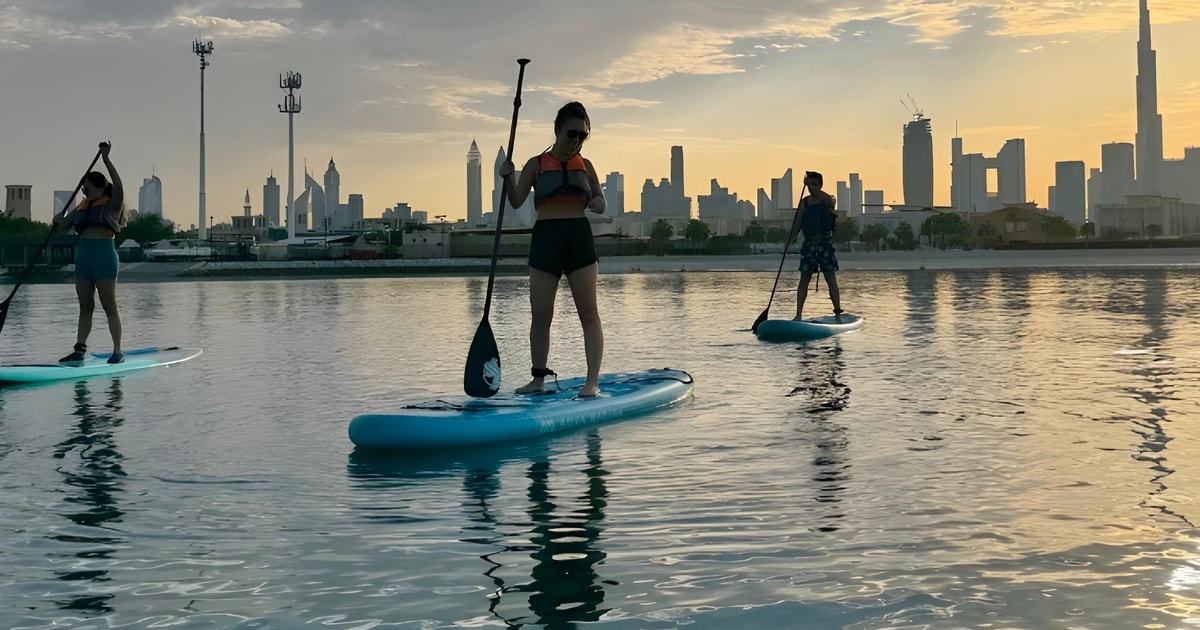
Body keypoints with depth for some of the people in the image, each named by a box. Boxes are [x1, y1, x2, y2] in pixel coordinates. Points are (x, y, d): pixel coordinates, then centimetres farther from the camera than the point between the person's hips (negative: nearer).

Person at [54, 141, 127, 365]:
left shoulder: (112, 205, -3)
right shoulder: (82, 207, 16)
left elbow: (118, 185, -21)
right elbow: (63, 225, 21)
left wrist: (106, 158, -22)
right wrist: (58, 221, 0)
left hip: (104, 256, -7)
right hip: (83, 257, 7)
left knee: (109, 306, -4)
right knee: (85, 306, 9)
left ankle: (117, 352, -1)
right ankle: (79, 349, 11)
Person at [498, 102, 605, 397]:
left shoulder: (585, 166, 11)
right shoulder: (536, 164, 6)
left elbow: (600, 203, 18)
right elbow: (516, 201, 0)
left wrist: (597, 203, -6)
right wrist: (508, 178, -19)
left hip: (579, 238, 1)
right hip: (545, 239, -1)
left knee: (589, 313, -4)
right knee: (540, 315, 3)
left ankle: (593, 381, -4)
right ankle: (538, 378, 17)